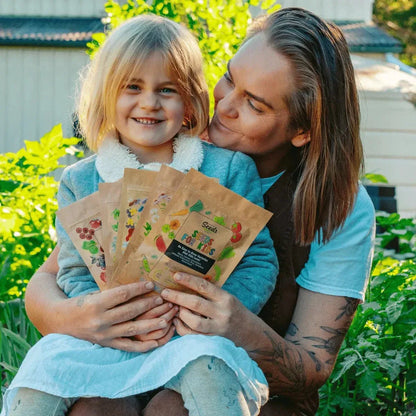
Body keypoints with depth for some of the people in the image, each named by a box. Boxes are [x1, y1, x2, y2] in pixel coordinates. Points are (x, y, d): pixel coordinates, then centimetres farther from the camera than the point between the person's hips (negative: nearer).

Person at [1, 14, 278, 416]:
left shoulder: (230, 169, 1)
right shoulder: (80, 182, 7)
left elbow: (258, 260, 0)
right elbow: (74, 273, 5)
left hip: (199, 339, -2)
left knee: (209, 365, -34)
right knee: (45, 363, -21)